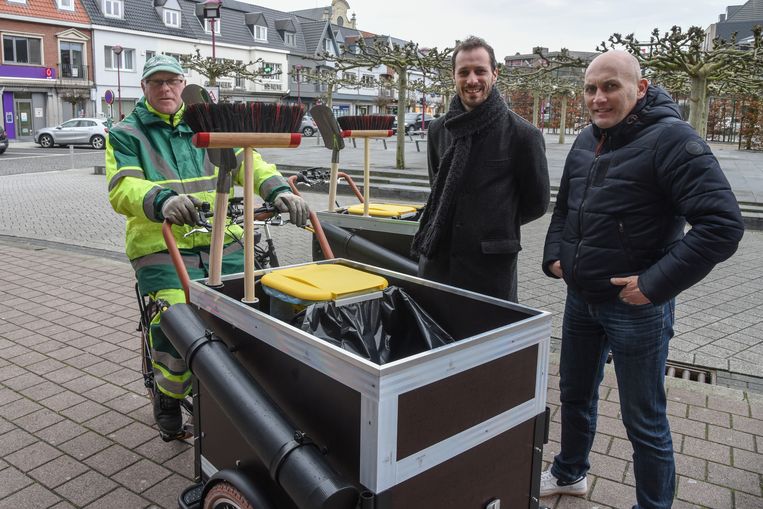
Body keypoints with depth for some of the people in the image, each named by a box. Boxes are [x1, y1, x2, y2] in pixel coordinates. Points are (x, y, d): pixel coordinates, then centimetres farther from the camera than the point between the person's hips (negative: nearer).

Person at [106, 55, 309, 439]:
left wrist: (277, 190, -16)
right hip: (161, 246, -3)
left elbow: (245, 160, 4)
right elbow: (122, 189, -9)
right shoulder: (125, 134, 8)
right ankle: (168, 399, 6)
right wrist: (163, 200, -32)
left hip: (220, 242, 3)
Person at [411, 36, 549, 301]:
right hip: (437, 260, 5)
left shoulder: (522, 134, -8)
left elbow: (536, 202, 1)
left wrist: (496, 227, 7)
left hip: (491, 267, -4)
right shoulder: (439, 129, 7)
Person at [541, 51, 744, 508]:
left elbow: (723, 224, -24)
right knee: (575, 393, 23)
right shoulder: (587, 140, 7)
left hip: (636, 305, -7)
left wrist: (655, 283, -23)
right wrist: (555, 254, 8)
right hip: (580, 298, 8)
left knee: (645, 421, 6)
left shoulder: (670, 138, -17)